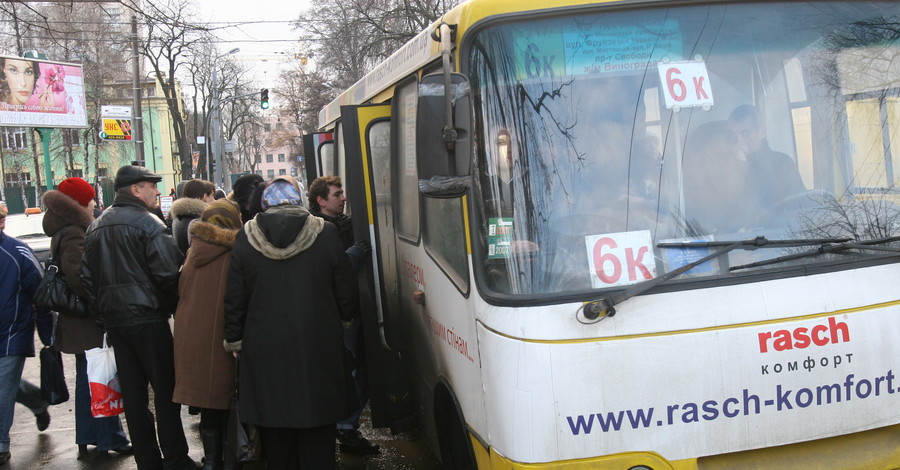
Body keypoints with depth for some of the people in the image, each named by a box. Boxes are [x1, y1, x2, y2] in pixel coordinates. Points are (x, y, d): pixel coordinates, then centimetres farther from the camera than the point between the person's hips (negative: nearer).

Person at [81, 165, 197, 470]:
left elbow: (87, 277, 14)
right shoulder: (147, 222, -10)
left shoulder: (96, 227, 13)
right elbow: (168, 273, -16)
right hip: (147, 317, -7)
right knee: (166, 389, 0)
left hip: (113, 318, 7)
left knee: (133, 393, 9)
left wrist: (102, 313, 17)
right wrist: (173, 307, -2)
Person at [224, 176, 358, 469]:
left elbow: (234, 300, 3)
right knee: (317, 444, 7)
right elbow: (345, 294, 3)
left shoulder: (246, 238, -3)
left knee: (277, 444, 10)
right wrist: (344, 318, 23)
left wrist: (234, 340, 16)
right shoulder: (326, 233, -4)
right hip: (318, 352, 0)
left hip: (264, 351, 1)